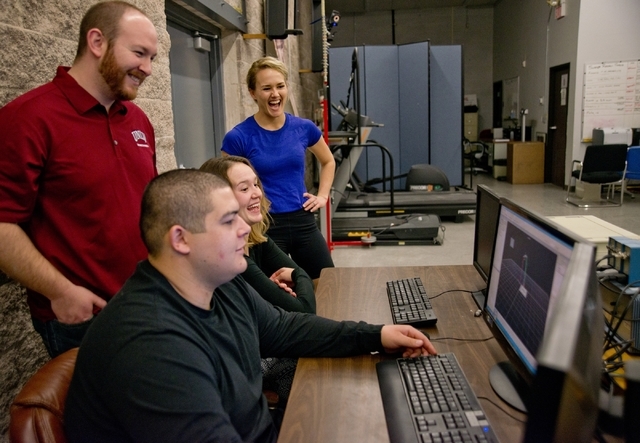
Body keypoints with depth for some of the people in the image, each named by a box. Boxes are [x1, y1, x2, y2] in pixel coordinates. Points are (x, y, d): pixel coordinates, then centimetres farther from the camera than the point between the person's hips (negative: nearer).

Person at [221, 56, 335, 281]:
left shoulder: (304, 128, 1)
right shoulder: (238, 137, -10)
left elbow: (328, 162, 20)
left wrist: (322, 195, 9)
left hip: (303, 222, 4)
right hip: (264, 227, -3)